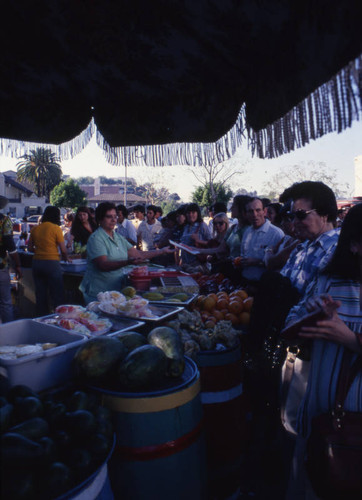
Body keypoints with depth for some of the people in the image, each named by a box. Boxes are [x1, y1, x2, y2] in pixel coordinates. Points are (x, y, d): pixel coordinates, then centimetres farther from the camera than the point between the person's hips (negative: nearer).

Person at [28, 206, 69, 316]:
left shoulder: (35, 229, 6)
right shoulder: (56, 228, -8)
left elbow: (30, 248, 9)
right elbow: (63, 250, -9)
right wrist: (66, 258, 9)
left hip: (37, 262, 5)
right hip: (52, 263, -5)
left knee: (40, 294, 13)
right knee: (57, 295, 2)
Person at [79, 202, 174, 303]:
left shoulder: (119, 238, 12)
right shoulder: (96, 238, -12)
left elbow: (138, 254, 12)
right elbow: (103, 265, -23)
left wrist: (162, 251, 10)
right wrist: (127, 262, -35)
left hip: (116, 290, 7)